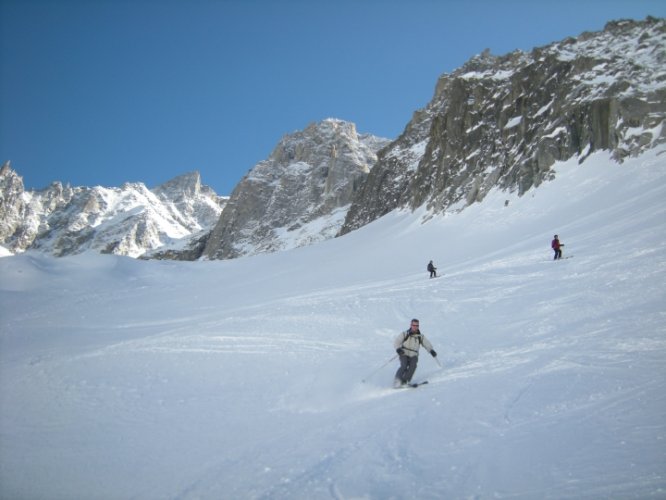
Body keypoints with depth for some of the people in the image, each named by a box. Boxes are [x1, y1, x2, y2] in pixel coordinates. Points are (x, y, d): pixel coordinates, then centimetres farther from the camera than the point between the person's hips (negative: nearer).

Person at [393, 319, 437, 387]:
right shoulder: (404, 334, 2)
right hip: (404, 354, -2)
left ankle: (405, 381, -23)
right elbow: (396, 342, -1)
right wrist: (398, 349, -21)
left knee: (413, 366, -26)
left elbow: (427, 344, 6)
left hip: (413, 356, 2)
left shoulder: (421, 336, 10)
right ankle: (397, 381, -19)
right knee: (404, 366, -26)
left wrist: (431, 351, -14)